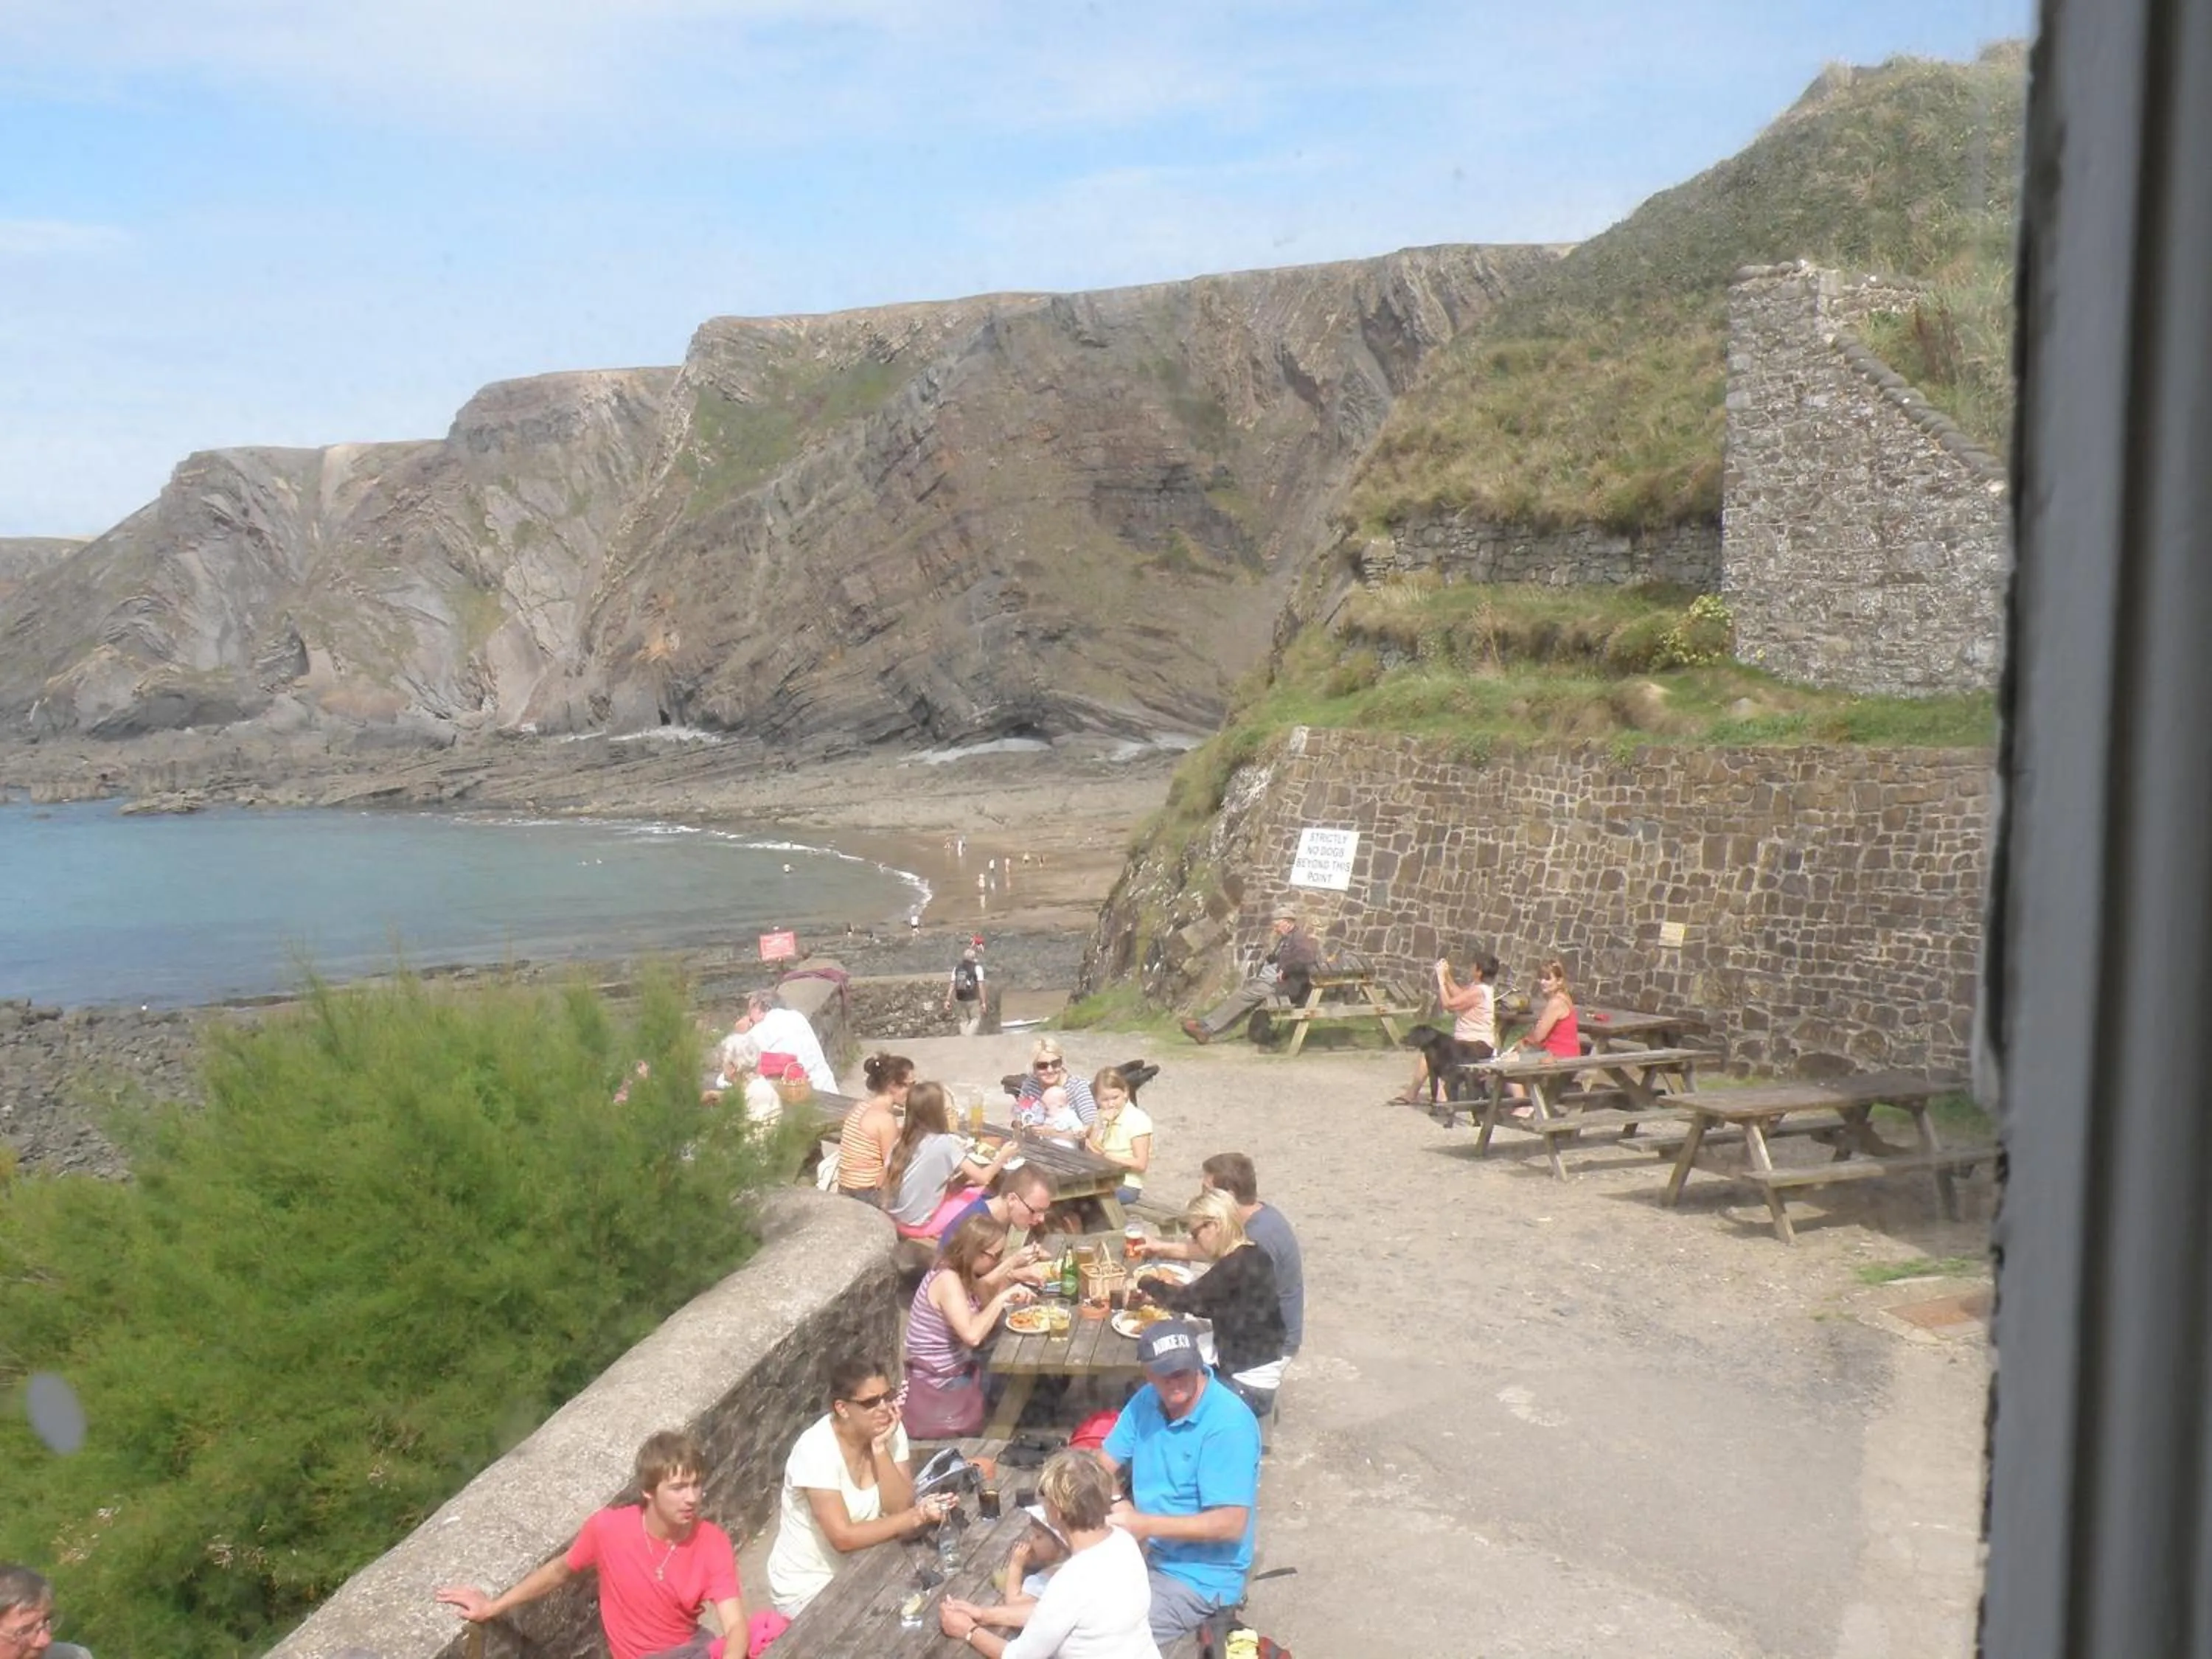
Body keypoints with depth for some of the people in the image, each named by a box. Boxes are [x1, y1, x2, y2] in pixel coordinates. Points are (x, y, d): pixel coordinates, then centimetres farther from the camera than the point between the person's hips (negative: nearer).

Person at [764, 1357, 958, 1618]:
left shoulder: (890, 1429, -8)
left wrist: (880, 1447, -24)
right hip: (808, 1587, -6)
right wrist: (917, 1516, -31)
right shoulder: (816, 1450, -25)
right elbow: (843, 1538, -28)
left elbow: (900, 1508, -15)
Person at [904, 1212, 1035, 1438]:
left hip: (958, 1373, 8)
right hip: (939, 1390, -8)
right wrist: (1002, 1298, -27)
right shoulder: (948, 1280, -24)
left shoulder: (966, 1276, 3)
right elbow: (972, 1335, -36)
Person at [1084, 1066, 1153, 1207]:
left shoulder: (1138, 1120, -10)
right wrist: (1100, 1125, -11)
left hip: (1127, 1186, -6)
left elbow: (1141, 1164, -13)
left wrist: (1106, 1156, -21)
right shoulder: (1102, 1116, 10)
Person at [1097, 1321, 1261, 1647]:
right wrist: (1113, 1504, -18)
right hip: (1146, 1555, 7)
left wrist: (1144, 1525, -27)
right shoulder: (1147, 1401, 0)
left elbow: (1231, 1524, -24)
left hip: (1200, 1578, -7)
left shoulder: (1229, 1424, -23)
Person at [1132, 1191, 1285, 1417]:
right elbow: (1209, 1307, 14)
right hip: (1245, 1376, 9)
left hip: (1249, 1390, -9)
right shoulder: (1248, 1257, 6)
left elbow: (1186, 1300, -17)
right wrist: (1161, 1293, 3)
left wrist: (1147, 1283, 1)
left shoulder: (1239, 1266, -23)